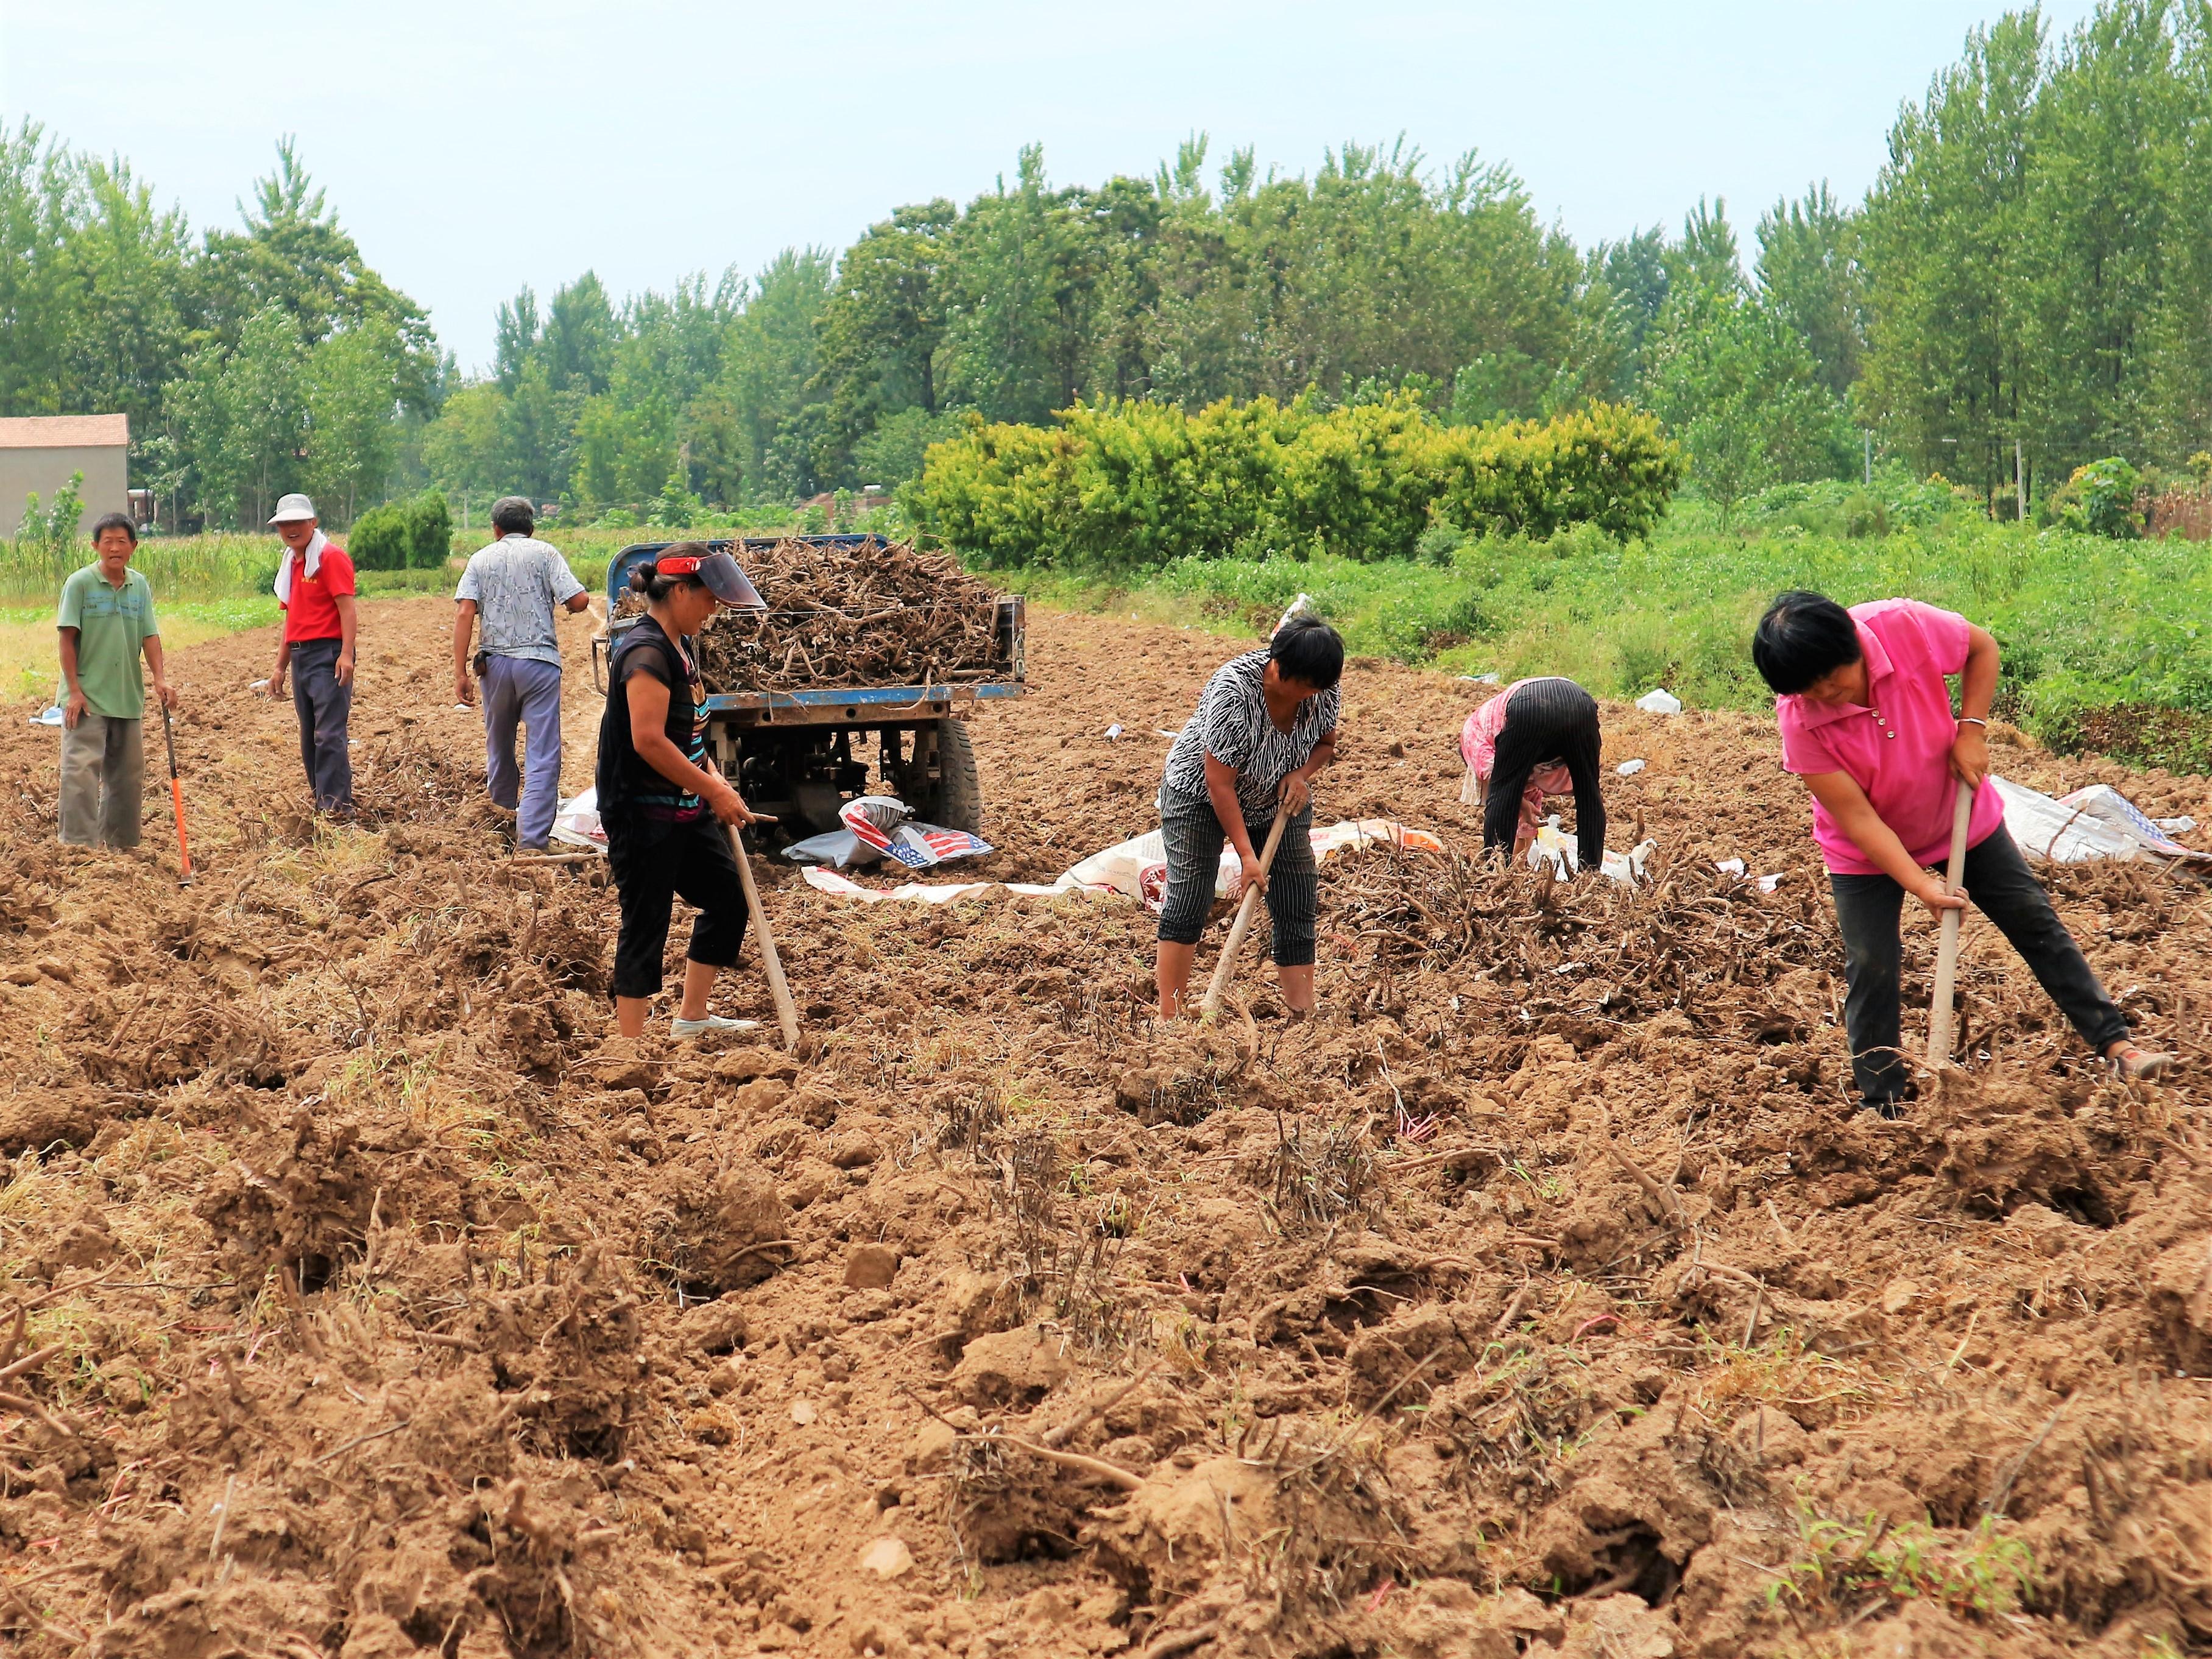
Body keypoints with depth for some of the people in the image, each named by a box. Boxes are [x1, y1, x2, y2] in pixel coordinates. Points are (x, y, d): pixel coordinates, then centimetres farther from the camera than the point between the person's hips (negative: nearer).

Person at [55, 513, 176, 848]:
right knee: (82, 770, -11)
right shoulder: (80, 583, -6)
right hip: (87, 698, -5)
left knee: (128, 774, 11)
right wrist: (74, 689, -11)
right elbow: (67, 638, -7)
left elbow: (150, 635, 5)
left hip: (128, 697, 5)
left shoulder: (140, 586, 7)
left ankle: (121, 845, 22)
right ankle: (79, 845, -10)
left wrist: (160, 679, -9)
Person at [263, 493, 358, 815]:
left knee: (329, 734, -14)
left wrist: (346, 654, -24)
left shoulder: (331, 556, -7)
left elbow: (347, 608, -15)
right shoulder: (291, 562, 19)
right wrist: (280, 666, 21)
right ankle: (322, 802, 17)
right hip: (300, 656, 9)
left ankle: (338, 805, -16)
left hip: (328, 655, -9)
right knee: (309, 738, 11)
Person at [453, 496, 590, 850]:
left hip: (496, 662, 3)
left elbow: (464, 614, -5)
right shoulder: (544, 554, 2)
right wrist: (568, 607, 16)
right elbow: (579, 599, -9)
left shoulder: (481, 559, 7)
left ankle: (504, 805, 47)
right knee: (543, 754, -5)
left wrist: (460, 672, -7)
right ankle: (531, 840, -15)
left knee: (499, 743, 24)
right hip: (539, 661, -3)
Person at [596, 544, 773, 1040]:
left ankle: (692, 1017, 27)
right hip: (644, 814, -10)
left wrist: (711, 777, 6)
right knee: (645, 925, -4)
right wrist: (712, 790, -19)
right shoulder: (646, 653, -20)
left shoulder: (680, 646, 11)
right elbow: (649, 741, -27)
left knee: (728, 897, 15)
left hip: (685, 809, 10)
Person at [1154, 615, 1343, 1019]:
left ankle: (1305, 1014, 0)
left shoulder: (1324, 691, -17)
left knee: (1298, 909, -3)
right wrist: (1246, 853, -29)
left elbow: (1325, 743, 4)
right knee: (1188, 899, -13)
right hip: (1202, 793, -5)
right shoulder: (1234, 691, -34)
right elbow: (1220, 783, -29)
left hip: (1277, 802, 5)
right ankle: (1170, 1017, -10)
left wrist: (1301, 774, -17)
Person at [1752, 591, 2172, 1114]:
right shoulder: (1799, 721, -31)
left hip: (1960, 816, 2)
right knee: (1871, 968, -6)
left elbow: (1982, 647, -8)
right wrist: (1921, 886, -31)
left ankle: (2116, 1043, 16)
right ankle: (1882, 1107, 8)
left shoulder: (1905, 627, -30)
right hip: (1869, 853, -2)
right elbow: (1857, 817, -27)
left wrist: (1971, 730, -17)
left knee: (2036, 921, 7)